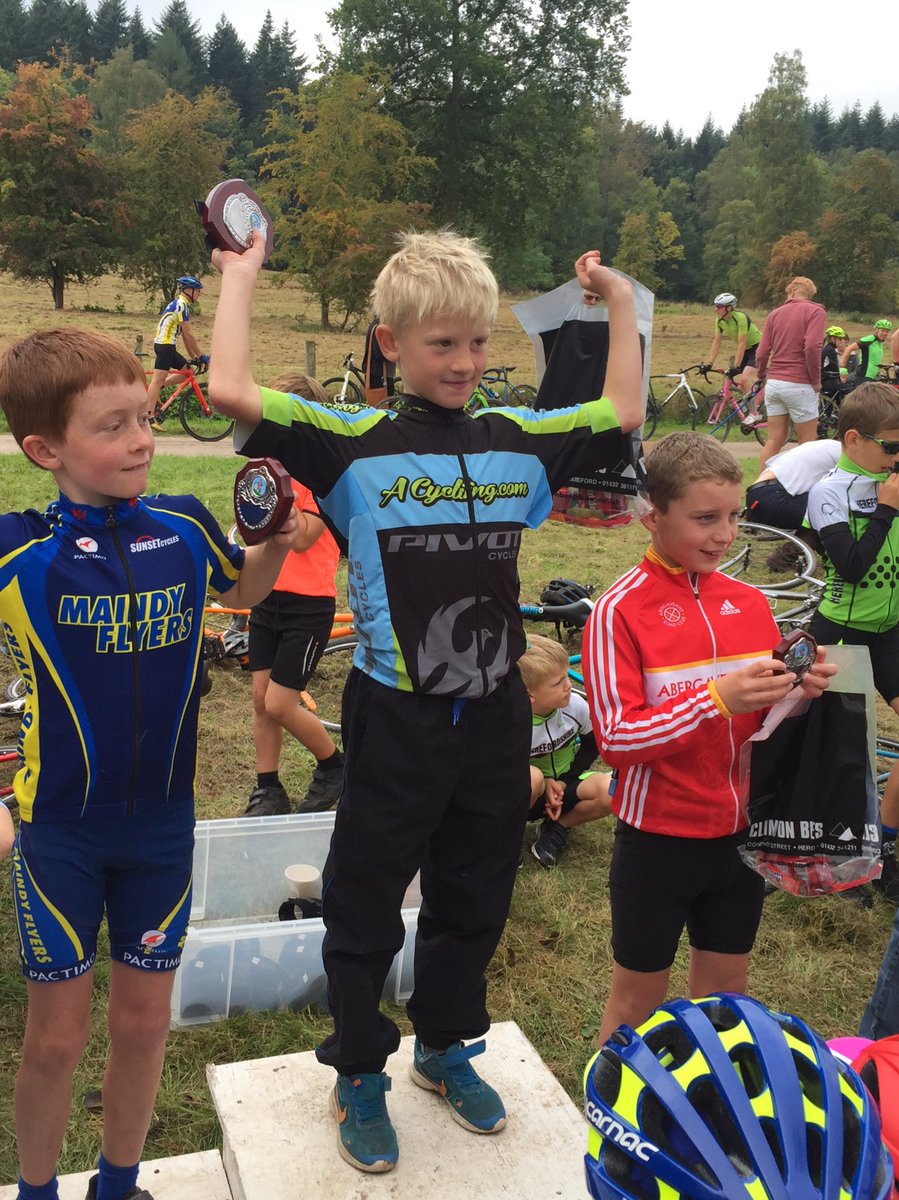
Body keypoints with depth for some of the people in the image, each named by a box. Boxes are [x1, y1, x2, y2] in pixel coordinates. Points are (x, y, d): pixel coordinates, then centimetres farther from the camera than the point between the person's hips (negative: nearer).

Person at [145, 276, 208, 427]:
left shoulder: (178, 304, 19)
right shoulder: (182, 305, -13)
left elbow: (185, 335, 20)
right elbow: (188, 335, -15)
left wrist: (194, 357, 18)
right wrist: (200, 356, -9)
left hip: (166, 346, 10)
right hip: (165, 345, -10)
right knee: (159, 379, -11)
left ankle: (156, 389, 9)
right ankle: (150, 416, -14)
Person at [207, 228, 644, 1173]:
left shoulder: (517, 441, 4)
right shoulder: (354, 445, -10)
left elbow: (622, 416, 16)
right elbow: (230, 392, -21)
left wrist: (620, 302, 15)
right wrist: (239, 275, -11)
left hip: (494, 716, 4)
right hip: (396, 719, -4)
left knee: (475, 898, 20)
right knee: (366, 902, 12)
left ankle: (445, 1048, 44)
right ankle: (359, 1074, 35)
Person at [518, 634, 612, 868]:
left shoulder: (575, 705, -17)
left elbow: (592, 744, 0)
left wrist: (564, 783, -9)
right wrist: (545, 784, -24)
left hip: (564, 783, 3)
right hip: (529, 796, -3)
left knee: (610, 791, -27)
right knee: (532, 778, -40)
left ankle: (558, 827, 0)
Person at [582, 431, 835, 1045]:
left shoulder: (752, 604, 1)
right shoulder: (619, 611, -15)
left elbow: (764, 719, 9)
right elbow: (617, 736, -19)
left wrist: (798, 692, -12)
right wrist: (716, 697, -27)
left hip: (740, 832, 5)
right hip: (658, 838, -5)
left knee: (726, 992, 20)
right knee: (639, 996, 12)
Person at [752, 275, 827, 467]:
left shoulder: (775, 314, 10)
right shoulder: (815, 311, -4)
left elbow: (762, 353, 6)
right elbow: (812, 347, -18)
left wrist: (762, 377, 23)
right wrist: (816, 381, -8)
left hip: (773, 384, 5)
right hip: (799, 385, -5)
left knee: (774, 441, 10)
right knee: (807, 443, 4)